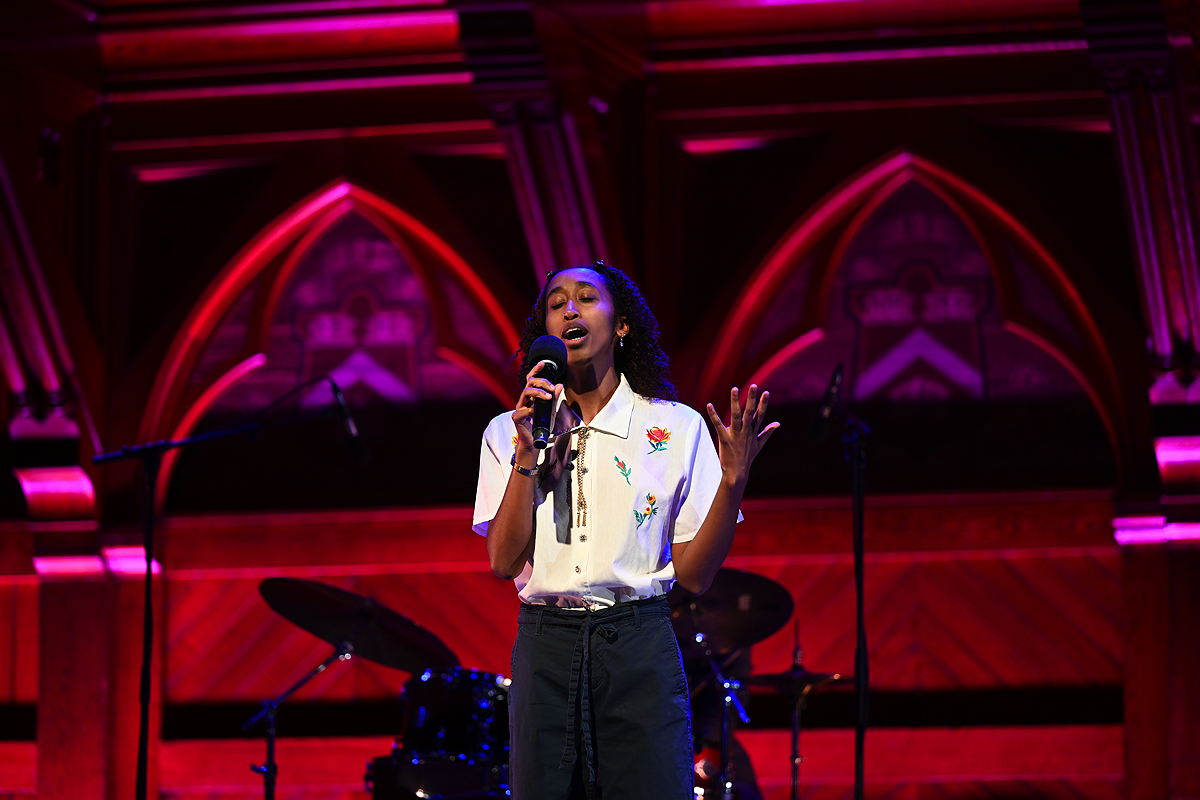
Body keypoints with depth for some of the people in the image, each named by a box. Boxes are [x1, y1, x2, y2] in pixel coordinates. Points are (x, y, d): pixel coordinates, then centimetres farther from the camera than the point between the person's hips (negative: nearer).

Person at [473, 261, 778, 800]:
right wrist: (527, 455, -10)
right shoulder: (508, 432, 8)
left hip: (639, 648, -1)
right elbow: (504, 562, -2)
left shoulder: (676, 428, 3)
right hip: (545, 648, 1)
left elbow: (696, 574, 1)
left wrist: (733, 481, -13)